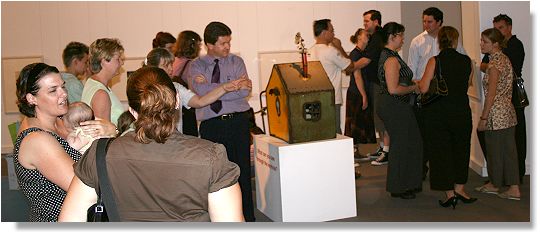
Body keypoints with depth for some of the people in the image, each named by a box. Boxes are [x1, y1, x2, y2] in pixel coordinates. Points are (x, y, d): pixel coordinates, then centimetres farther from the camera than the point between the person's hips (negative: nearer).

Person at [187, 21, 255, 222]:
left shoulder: (236, 62, 6)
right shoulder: (197, 66, 4)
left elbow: (245, 91, -9)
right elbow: (203, 92, -14)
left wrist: (214, 89, -11)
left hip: (237, 122, 1)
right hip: (210, 126, -1)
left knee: (242, 171, 5)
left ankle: (247, 217, 17)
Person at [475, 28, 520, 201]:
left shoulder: (494, 63, -17)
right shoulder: (505, 59, 11)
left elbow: (491, 93, -18)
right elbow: (505, 88, 14)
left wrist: (483, 118, -15)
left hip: (496, 113, -9)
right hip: (508, 111, 9)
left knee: (494, 149, 6)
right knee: (509, 149, 9)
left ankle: (494, 184, 22)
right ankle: (514, 188, 11)